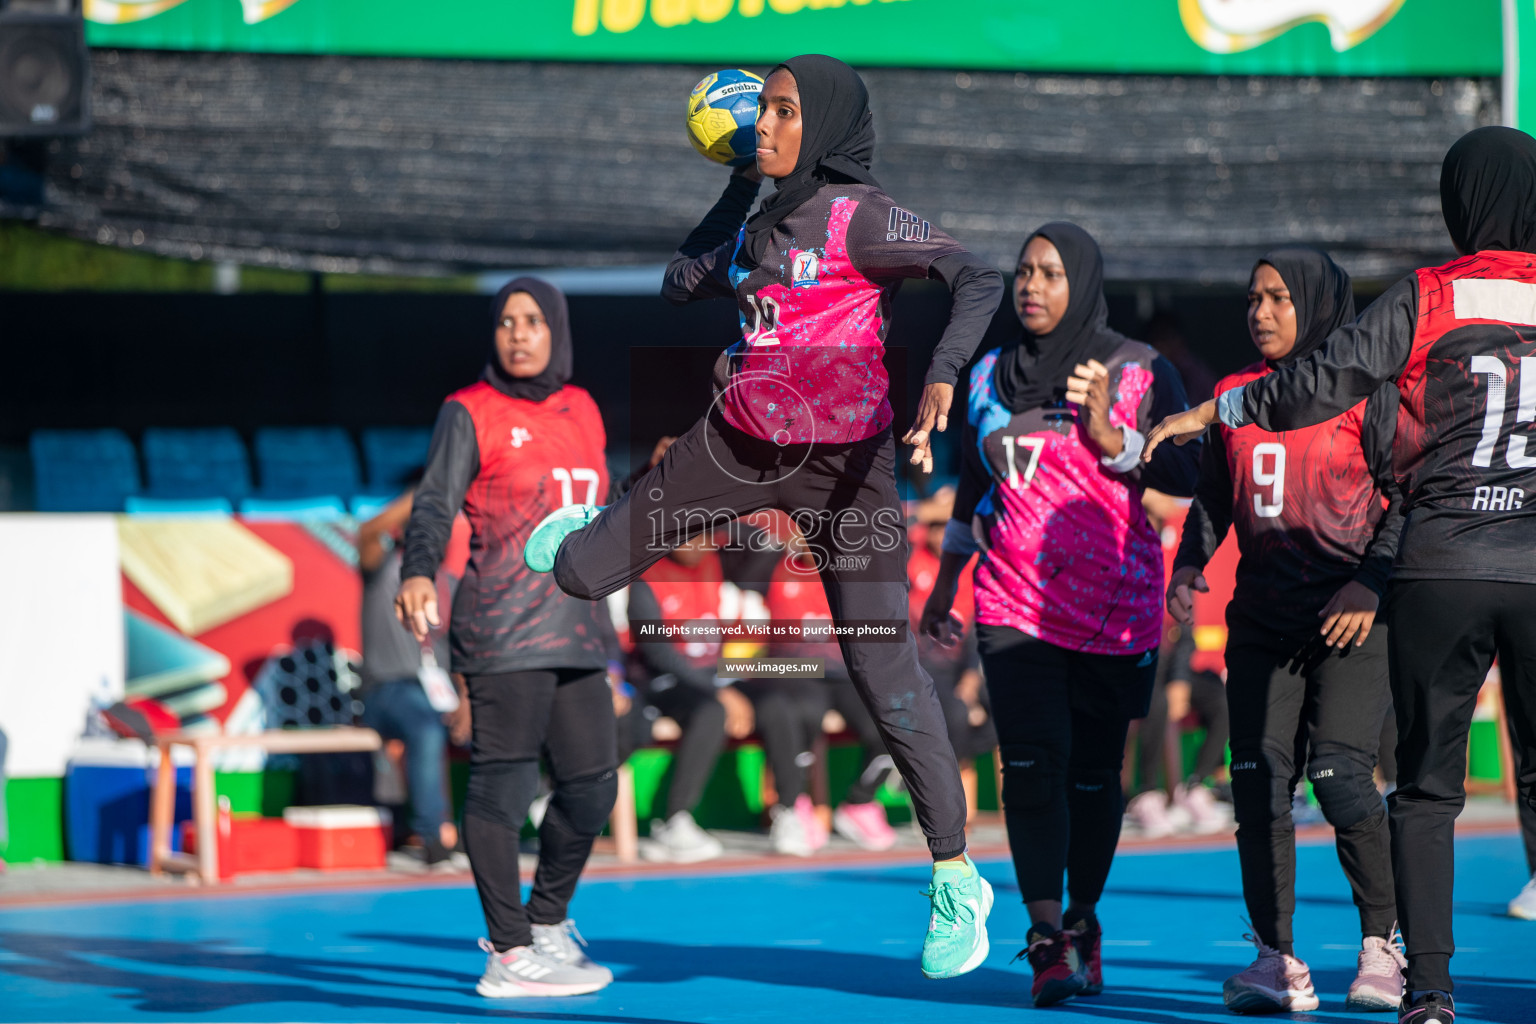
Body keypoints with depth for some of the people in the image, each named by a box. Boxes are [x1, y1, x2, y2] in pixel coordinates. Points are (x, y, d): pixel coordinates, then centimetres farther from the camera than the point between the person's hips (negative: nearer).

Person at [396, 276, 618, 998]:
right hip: (504, 632, -7)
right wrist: (417, 573, -30)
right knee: (503, 784, -9)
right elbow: (435, 505, -14)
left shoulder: (580, 409, 15)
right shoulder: (471, 412, -3)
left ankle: (545, 923, 29)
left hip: (574, 631, 7)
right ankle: (510, 957, -5)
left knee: (592, 782, 9)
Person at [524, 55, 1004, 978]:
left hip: (845, 463, -6)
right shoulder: (764, 221, 9)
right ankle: (587, 528, 47)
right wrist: (741, 182, 19)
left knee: (884, 671, -9)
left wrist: (941, 381, -40)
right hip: (742, 441, 6)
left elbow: (981, 280, -24)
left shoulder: (859, 216, -13)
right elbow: (683, 283, 24)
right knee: (582, 571, 6)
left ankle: (958, 882, 2)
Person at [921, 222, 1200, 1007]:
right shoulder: (991, 377, 11)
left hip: (1115, 609, -1)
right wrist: (944, 584, 25)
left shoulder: (1140, 373, 0)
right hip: (1015, 603, 2)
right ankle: (1048, 942, -19)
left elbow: (1183, 478, -4)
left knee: (1094, 771, 4)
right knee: (1032, 762, -14)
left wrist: (1111, 438, -18)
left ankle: (1082, 921, 23)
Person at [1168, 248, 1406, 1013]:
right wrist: (1189, 565, 2)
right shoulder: (1234, 394, 14)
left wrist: (1372, 582, -15)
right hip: (1263, 619, 5)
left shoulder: (1368, 391, -1)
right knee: (1258, 779, -5)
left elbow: (1409, 494, -4)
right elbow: (1214, 499, 19)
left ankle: (1384, 942, 2)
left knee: (1339, 775, -16)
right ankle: (1277, 962, 2)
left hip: (1353, 615, -5)